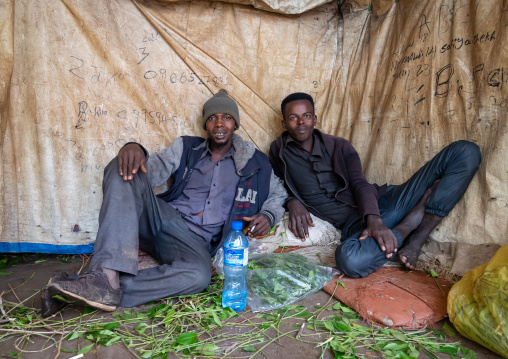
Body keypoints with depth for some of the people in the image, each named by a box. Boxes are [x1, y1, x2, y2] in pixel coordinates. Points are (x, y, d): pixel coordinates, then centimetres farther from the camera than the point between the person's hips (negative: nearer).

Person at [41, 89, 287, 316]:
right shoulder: (187, 147, 15)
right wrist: (134, 148, -21)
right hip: (162, 217, 2)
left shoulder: (255, 163, 13)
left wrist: (268, 215, -1)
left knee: (198, 275, -37)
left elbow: (279, 193, 21)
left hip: (196, 240, -1)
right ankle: (108, 277, -37)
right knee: (123, 170, -25)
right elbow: (153, 169, 2)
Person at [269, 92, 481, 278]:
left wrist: (374, 219, -19)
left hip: (383, 202, 4)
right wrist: (292, 201, -8)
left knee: (465, 152, -7)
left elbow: (360, 184, 1)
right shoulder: (279, 151, 12)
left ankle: (418, 236, -16)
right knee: (349, 259, -44)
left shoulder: (339, 146, 14)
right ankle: (412, 221, -15)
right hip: (356, 223, -3)